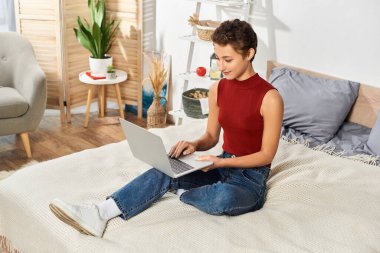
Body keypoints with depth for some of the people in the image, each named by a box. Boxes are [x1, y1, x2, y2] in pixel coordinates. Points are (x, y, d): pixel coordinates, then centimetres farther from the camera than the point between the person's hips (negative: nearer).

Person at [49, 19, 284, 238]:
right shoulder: (218, 89, 2)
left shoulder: (269, 97, -19)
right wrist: (194, 144, -12)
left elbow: (267, 155, -14)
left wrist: (221, 162, -23)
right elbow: (211, 136, 10)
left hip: (252, 177, -5)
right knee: (166, 170, -21)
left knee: (224, 197, -40)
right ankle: (99, 214, -32)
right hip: (222, 166, 5)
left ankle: (183, 193, -8)